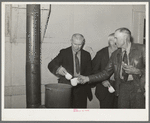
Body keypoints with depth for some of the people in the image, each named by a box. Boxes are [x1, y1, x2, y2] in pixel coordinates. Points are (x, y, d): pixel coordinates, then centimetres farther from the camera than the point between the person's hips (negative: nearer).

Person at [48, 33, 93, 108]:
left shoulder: (86, 55, 8)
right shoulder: (64, 52, 1)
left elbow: (89, 71, 10)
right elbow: (51, 65, -7)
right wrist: (58, 69, -29)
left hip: (81, 88, 2)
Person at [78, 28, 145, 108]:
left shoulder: (141, 49, -3)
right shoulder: (115, 54, 10)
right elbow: (106, 73, 10)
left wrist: (137, 71, -20)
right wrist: (88, 78, 1)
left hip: (138, 87, -3)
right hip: (122, 86, 4)